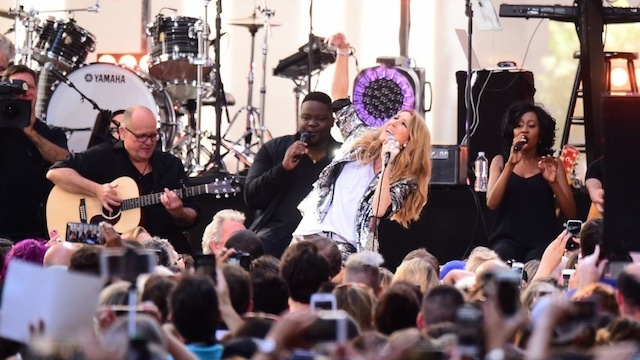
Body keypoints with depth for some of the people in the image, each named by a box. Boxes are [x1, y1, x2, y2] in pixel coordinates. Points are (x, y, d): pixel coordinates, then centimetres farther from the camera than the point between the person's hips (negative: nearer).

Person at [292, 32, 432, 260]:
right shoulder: (362, 139, 16)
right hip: (310, 231, 4)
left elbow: (379, 211, -14)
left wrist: (386, 166, -19)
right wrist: (343, 53, 10)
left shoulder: (404, 179, 3)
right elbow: (339, 98, 19)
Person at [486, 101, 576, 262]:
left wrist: (553, 182, -10)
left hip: (543, 240, 0)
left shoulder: (552, 165, 12)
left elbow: (570, 214, 6)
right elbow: (491, 203, -4)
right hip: (508, 238, 0)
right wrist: (510, 164, -12)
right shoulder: (500, 161, 14)